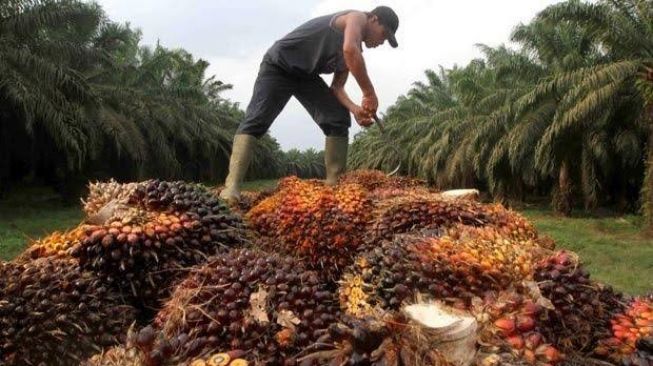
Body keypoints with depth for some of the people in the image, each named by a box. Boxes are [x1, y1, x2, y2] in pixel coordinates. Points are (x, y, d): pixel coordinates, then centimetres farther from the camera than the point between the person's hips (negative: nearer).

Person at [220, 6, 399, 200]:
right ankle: (232, 186, -28)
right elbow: (349, 50, -36)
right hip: (279, 65, -9)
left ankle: (334, 183, -6)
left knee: (339, 119, -4)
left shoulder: (354, 53, 11)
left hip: (306, 75, 9)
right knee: (256, 120, -22)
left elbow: (337, 87, 5)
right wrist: (369, 94, -31)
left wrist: (354, 108, -15)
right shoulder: (357, 17, -13)